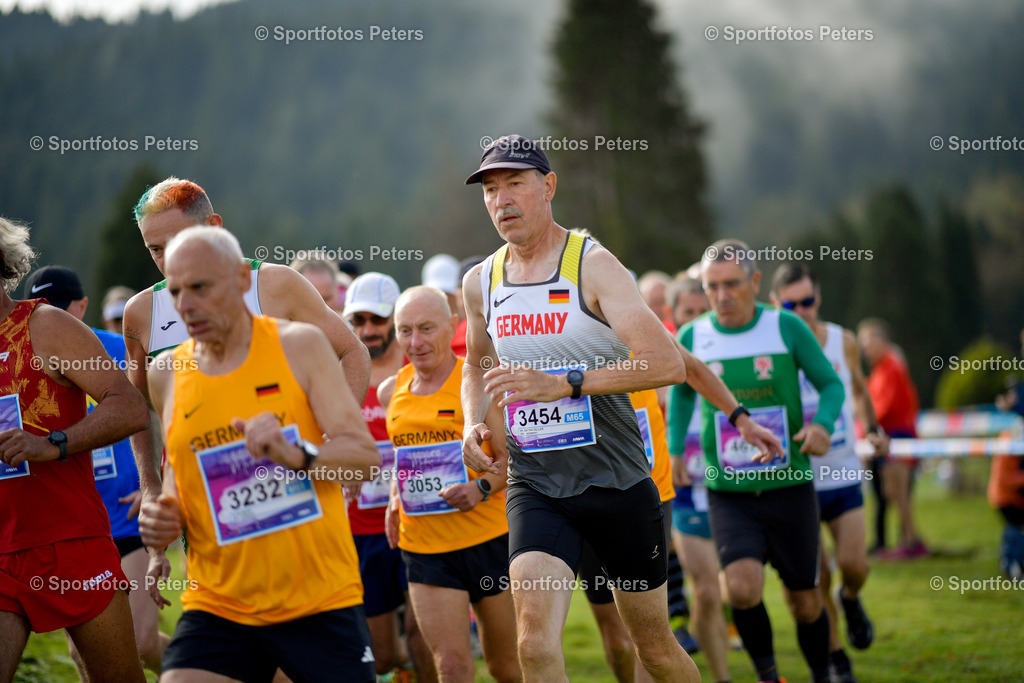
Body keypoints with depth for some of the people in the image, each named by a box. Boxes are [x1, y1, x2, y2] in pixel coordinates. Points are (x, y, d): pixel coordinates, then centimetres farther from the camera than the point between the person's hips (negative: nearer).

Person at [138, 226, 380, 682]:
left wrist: (297, 454, -24)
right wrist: (167, 516, 1)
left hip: (321, 604, -2)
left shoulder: (299, 345, -2)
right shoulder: (166, 374, 6)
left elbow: (365, 456, -5)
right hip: (217, 606, 2)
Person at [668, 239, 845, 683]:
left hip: (790, 486, 0)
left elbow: (831, 384, 4)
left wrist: (823, 423, -16)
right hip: (728, 494, 0)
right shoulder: (691, 338, 0)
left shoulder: (787, 328, -6)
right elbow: (681, 392, 20)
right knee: (743, 586, -22)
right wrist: (673, 450, 8)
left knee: (805, 603, 6)